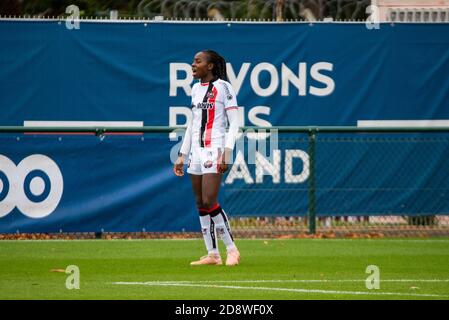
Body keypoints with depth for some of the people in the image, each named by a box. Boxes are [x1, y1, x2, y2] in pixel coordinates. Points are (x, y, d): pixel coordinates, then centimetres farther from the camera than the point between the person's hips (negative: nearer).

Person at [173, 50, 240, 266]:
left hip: (214, 150, -7)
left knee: (209, 202, -15)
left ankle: (232, 249, -4)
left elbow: (234, 123, -8)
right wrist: (182, 155, 19)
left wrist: (227, 153, -16)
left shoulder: (223, 87, -5)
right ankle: (212, 254, 7)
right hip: (196, 151, 7)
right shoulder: (196, 89, 16)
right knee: (200, 204, 4)